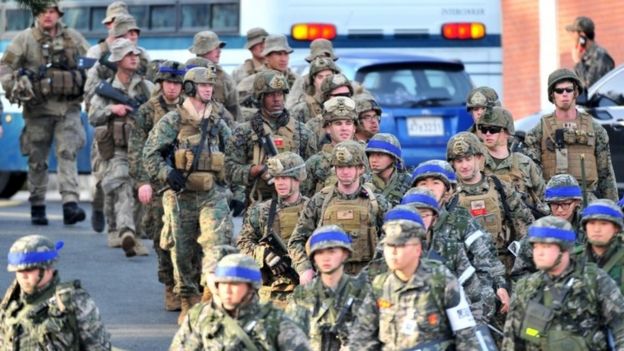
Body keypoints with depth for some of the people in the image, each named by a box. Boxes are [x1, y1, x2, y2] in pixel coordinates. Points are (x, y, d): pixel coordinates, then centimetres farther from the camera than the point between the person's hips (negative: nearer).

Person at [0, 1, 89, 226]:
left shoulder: (73, 38, 10)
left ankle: (70, 204, -23)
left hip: (68, 107, 1)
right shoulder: (25, 39, 3)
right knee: (37, 160, 5)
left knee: (68, 153, -13)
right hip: (38, 107, 0)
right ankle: (37, 207, 16)